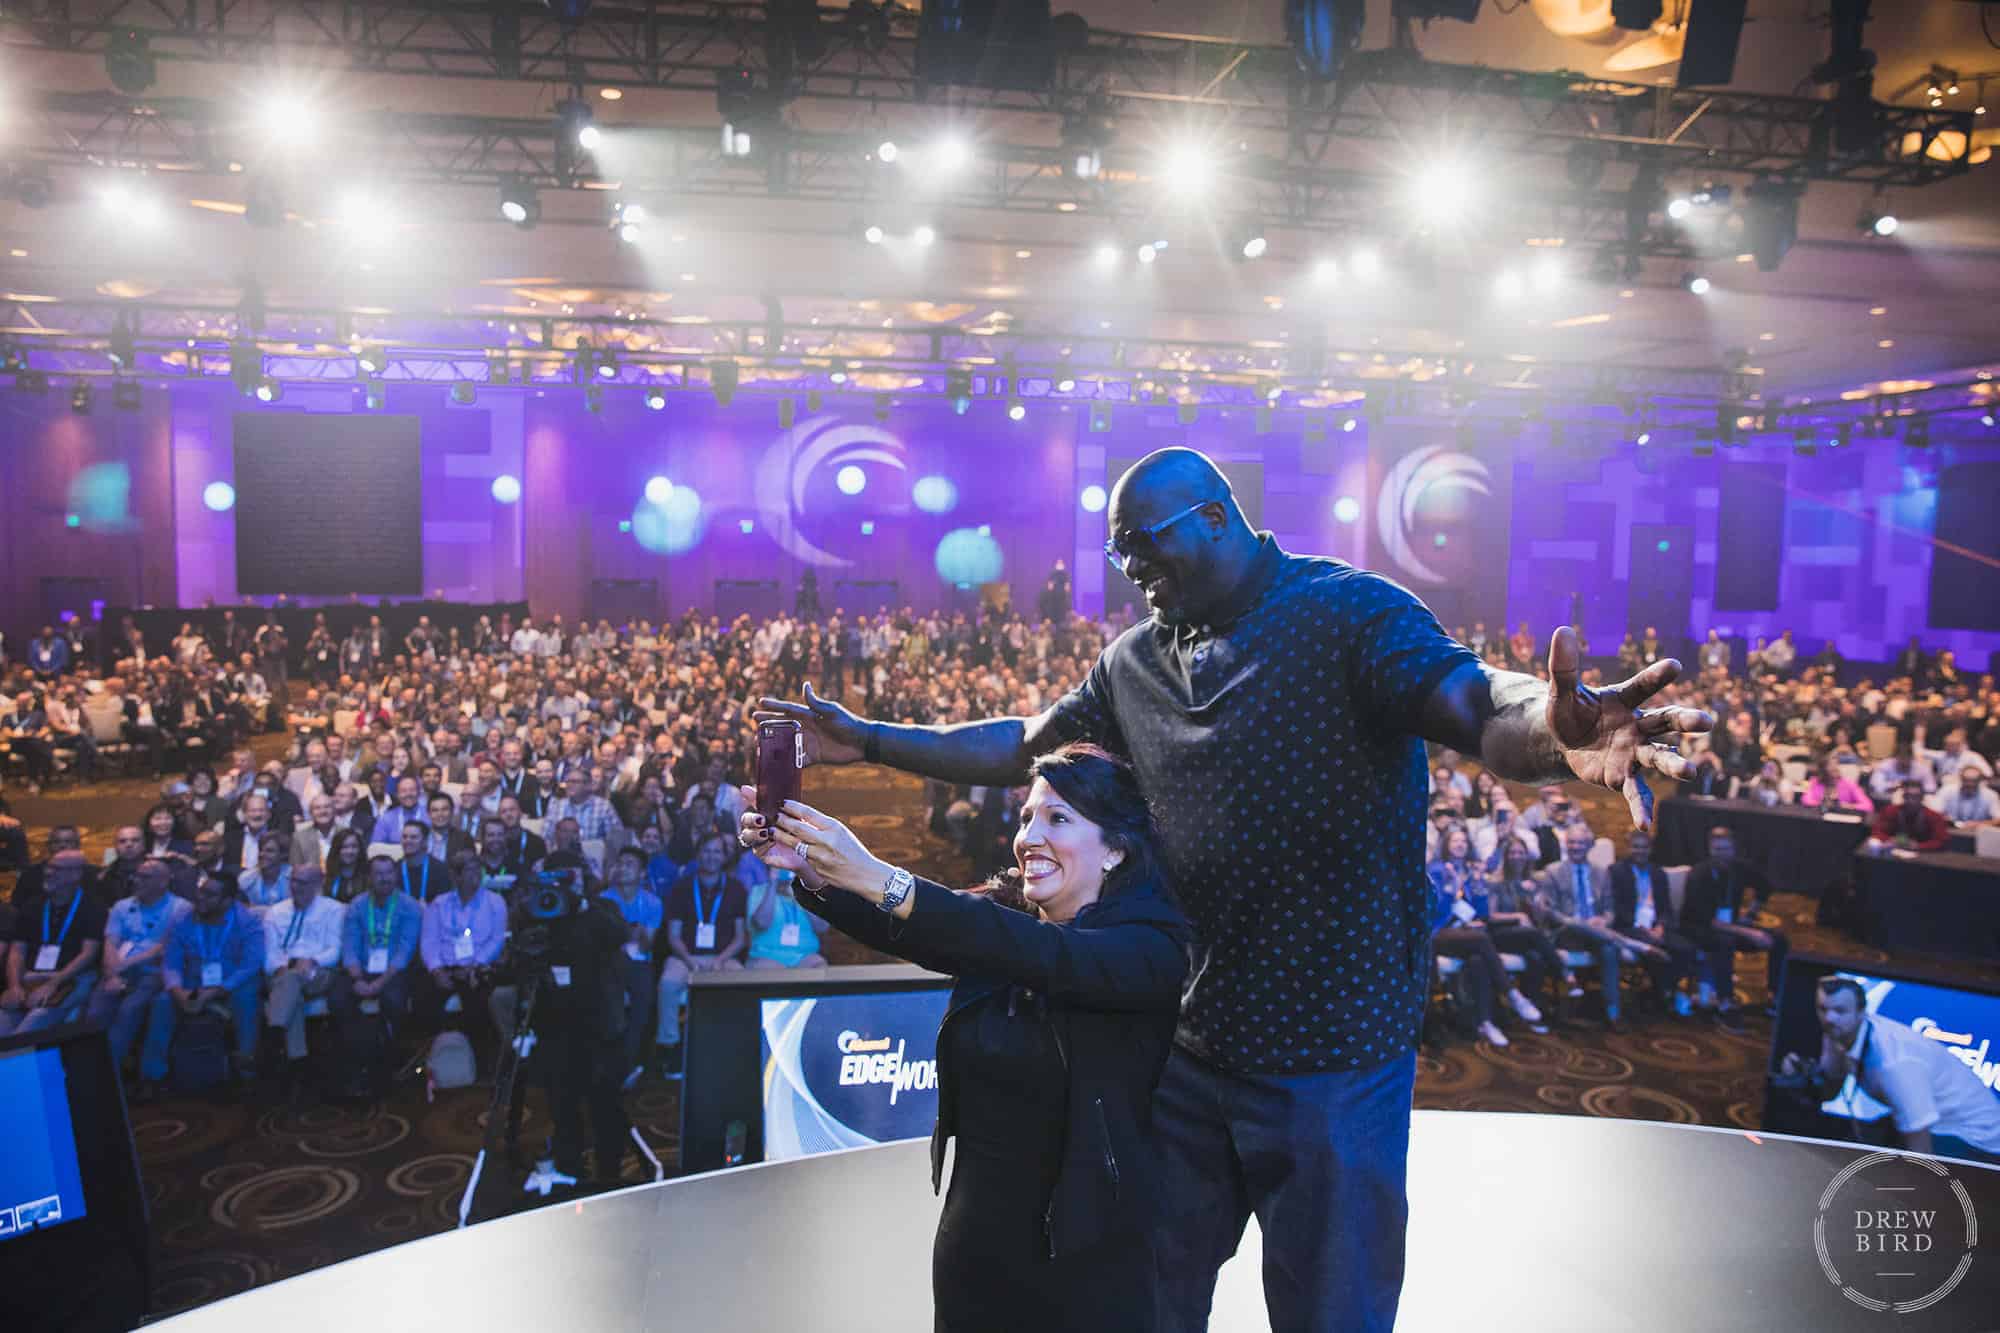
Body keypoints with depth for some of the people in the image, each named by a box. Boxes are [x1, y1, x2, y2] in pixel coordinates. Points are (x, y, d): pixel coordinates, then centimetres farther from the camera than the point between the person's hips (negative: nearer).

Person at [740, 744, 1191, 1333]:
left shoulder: (1151, 945, -15)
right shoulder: (998, 920, 3)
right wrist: (809, 867, -31)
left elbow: (1046, 953, -32)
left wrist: (876, 877, -40)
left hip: (1090, 1261, -5)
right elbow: (896, 926, -12)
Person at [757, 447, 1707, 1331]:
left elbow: (1479, 707, -28)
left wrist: (1557, 729, -51)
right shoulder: (1137, 661, 7)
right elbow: (1022, 745, 15)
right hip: (1188, 1044, 6)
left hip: (1333, 1054, -5)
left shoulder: (1347, 610, -14)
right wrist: (871, 741, 10)